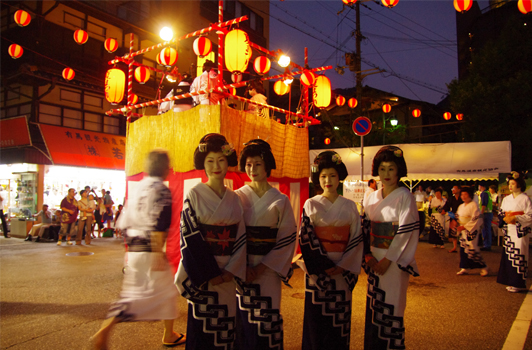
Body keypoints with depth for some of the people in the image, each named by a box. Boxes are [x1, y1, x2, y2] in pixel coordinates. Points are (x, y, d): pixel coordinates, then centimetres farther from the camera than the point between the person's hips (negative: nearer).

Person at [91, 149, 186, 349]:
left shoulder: (137, 188, 13)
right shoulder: (161, 190, -11)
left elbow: (124, 222, 15)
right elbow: (158, 224, -21)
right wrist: (158, 253, -22)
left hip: (133, 249, 7)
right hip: (150, 251, -7)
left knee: (133, 294, 16)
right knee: (167, 290, 10)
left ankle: (104, 332, 9)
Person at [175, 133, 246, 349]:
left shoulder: (234, 199, 7)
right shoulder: (194, 195, -4)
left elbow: (241, 237, 4)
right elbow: (189, 237, -9)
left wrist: (230, 271, -8)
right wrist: (210, 274, -12)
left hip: (228, 274, 4)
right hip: (202, 274, -3)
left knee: (225, 327, 11)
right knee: (202, 326, 3)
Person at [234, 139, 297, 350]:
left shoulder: (280, 201, 1)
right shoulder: (237, 197, 3)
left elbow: (287, 239, -2)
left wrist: (261, 268, -9)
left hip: (267, 270, -1)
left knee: (266, 321, 3)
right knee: (241, 319, 5)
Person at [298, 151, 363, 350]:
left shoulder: (349, 206, 4)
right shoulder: (311, 205, 0)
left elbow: (357, 238, 1)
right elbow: (306, 238, -6)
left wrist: (343, 266, -9)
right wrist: (324, 265, -12)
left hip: (343, 269, 1)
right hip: (317, 269, -1)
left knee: (340, 317, 8)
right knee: (316, 317, 5)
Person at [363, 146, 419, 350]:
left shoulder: (404, 196, -7)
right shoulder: (373, 198, 9)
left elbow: (405, 232, -13)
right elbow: (366, 228, 8)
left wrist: (388, 260, -15)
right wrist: (368, 255, -5)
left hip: (395, 260, -5)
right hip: (375, 261, 5)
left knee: (391, 309, 0)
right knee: (373, 308, 11)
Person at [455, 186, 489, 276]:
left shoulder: (474, 205, -11)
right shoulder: (461, 206, 14)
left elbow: (475, 219, -15)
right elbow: (458, 217, 21)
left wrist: (465, 226, -17)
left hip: (471, 230, -8)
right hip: (463, 230, 8)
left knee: (472, 249, -9)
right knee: (463, 248, 7)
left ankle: (483, 267, 5)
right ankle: (465, 268, 13)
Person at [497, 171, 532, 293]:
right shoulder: (506, 199, 13)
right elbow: (501, 213, 16)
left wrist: (516, 218, -18)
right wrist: (504, 219, -4)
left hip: (520, 231, -6)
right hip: (509, 231, 6)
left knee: (519, 255, -6)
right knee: (509, 255, 6)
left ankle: (519, 284, 1)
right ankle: (511, 281, 14)